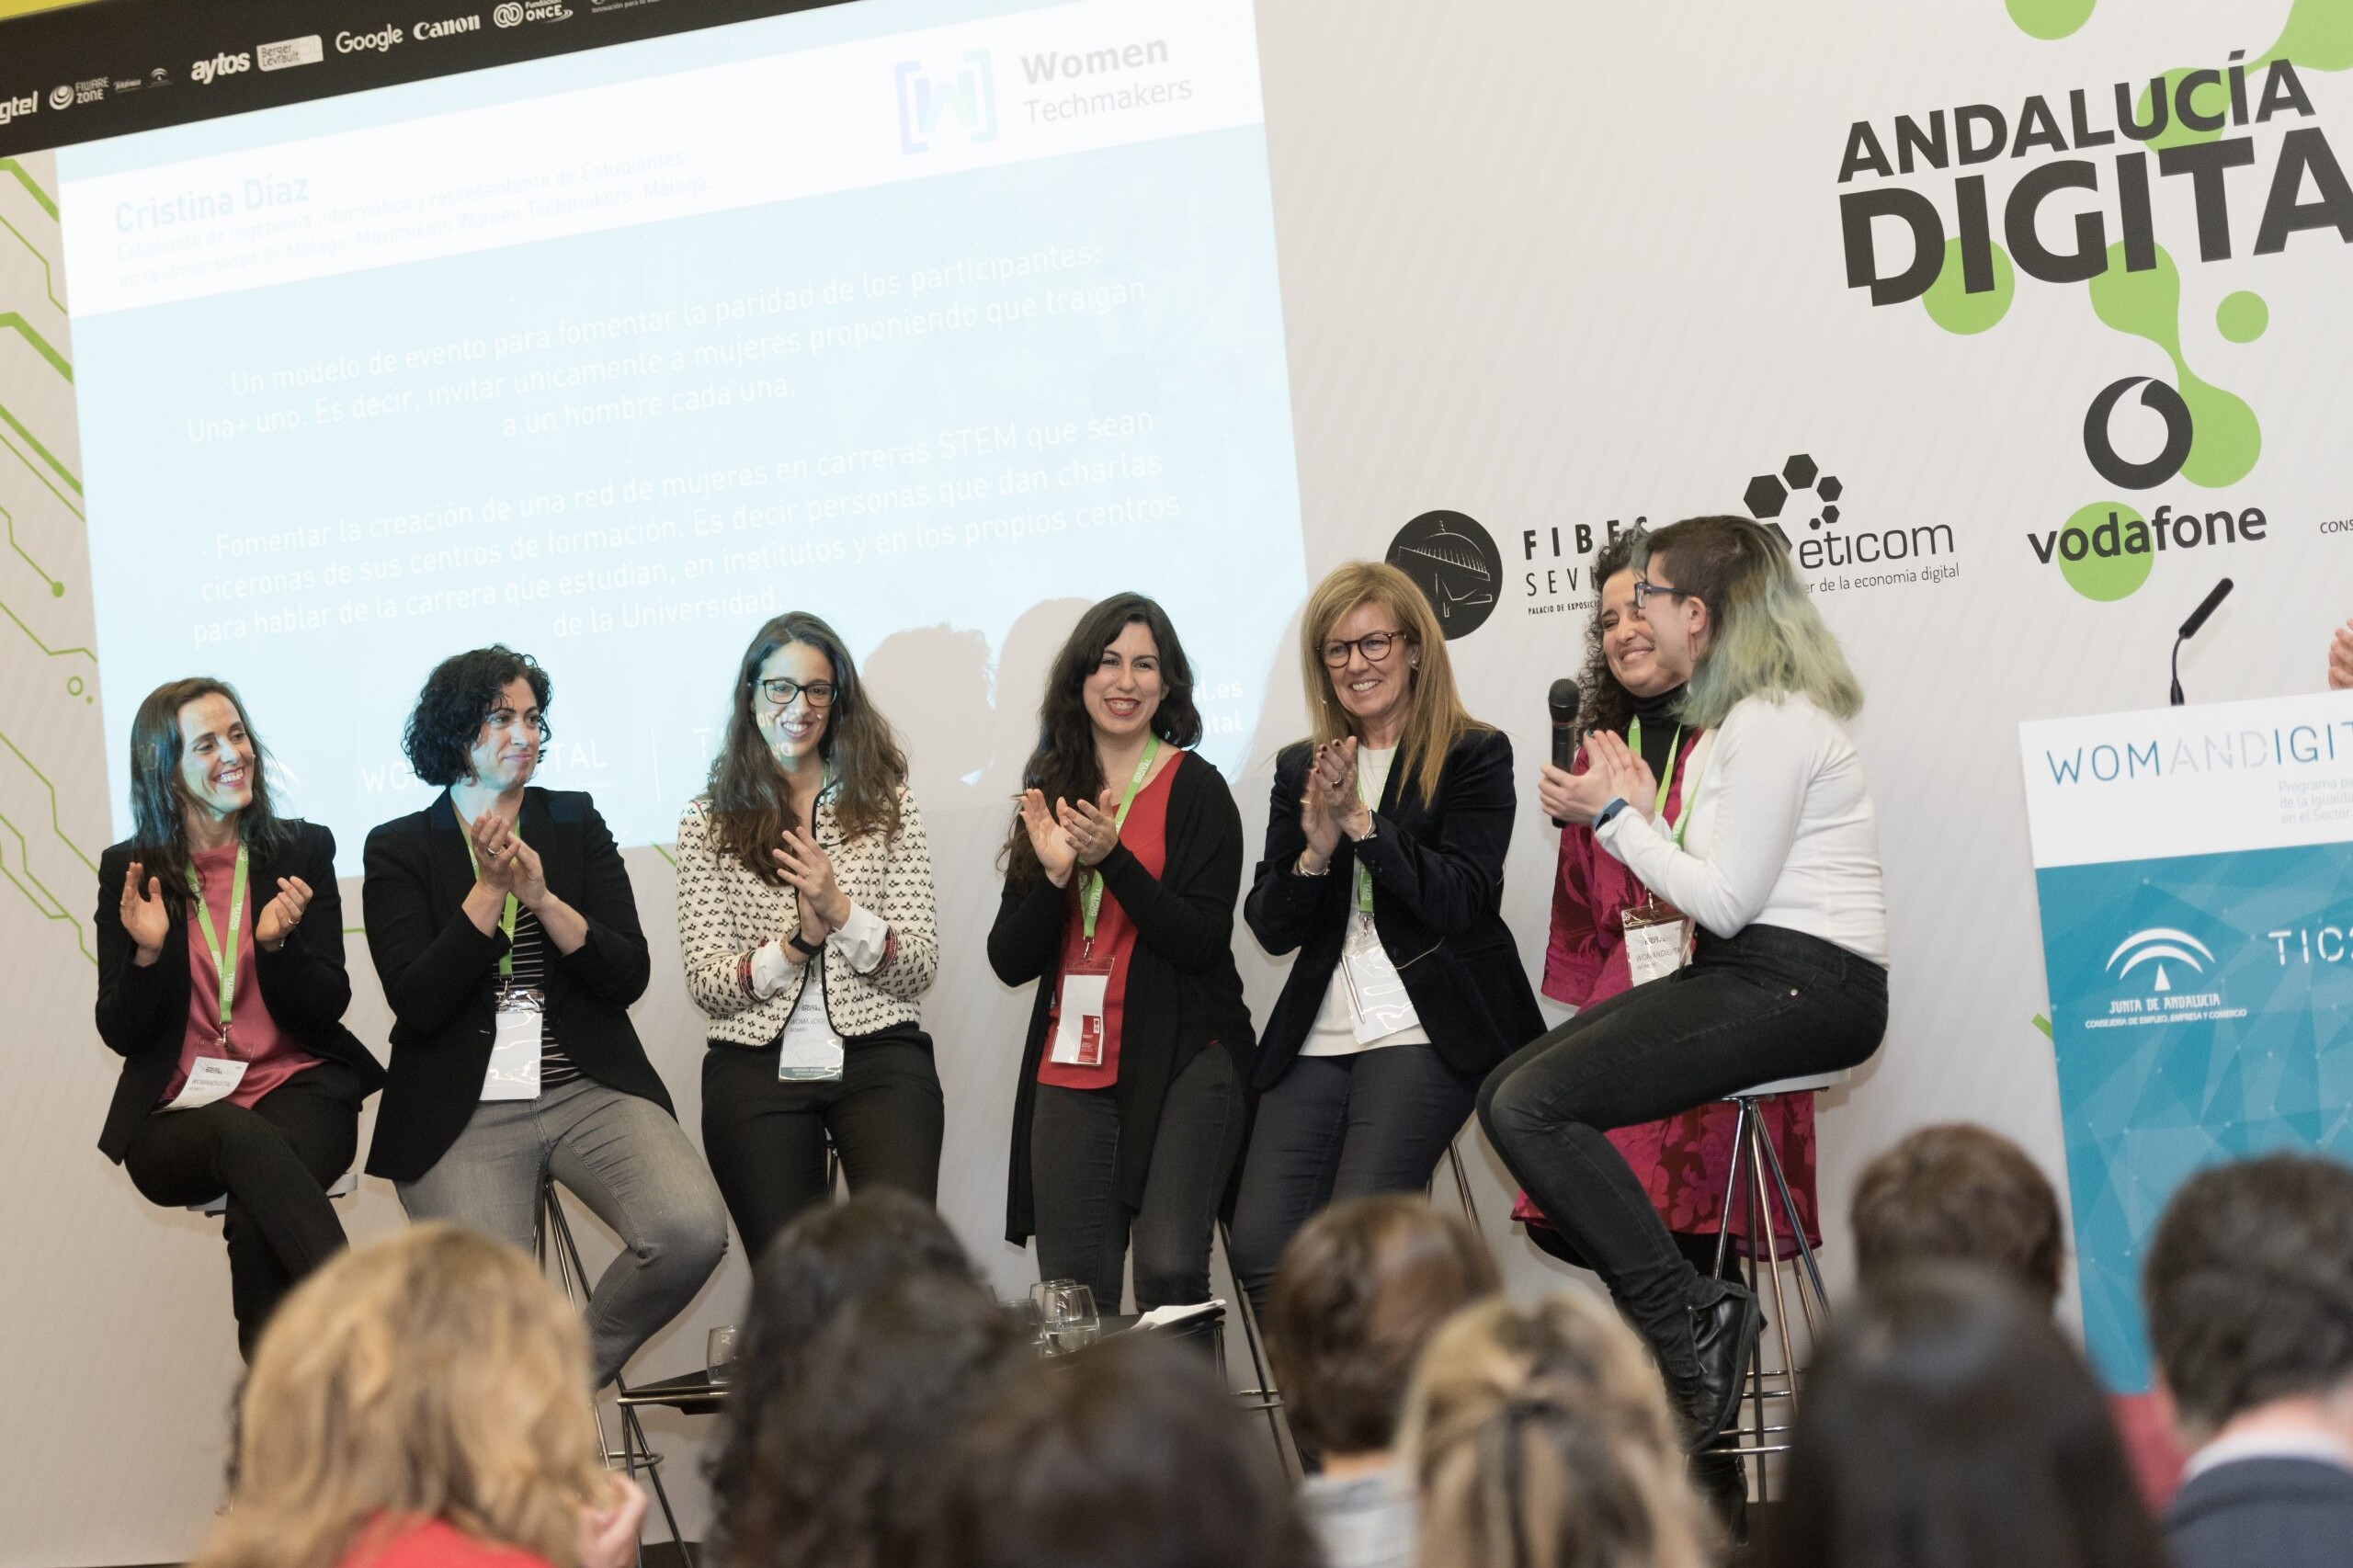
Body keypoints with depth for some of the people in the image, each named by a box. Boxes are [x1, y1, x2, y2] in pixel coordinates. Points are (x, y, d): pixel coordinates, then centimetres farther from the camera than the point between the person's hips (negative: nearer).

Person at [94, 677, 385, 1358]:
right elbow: (120, 1035, 5)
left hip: (300, 1089, 1)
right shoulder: (129, 871, 6)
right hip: (177, 1117, 0)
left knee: (257, 1226, -34)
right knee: (250, 1141, -37)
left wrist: (278, 943, -17)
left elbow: (325, 1009, 3)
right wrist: (147, 950, -14)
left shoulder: (302, 850, 7)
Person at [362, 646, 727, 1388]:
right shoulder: (399, 849, 6)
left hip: (589, 1091, 2)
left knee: (692, 1231, -24)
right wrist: (489, 888, -11)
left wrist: (543, 897, -11)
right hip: (463, 1113, -2)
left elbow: (629, 977, 3)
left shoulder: (575, 823, 12)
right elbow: (417, 1004, -6)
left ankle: (578, 1365, 2)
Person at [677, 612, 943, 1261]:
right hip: (756, 1070, 0)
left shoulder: (886, 805, 10)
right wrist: (795, 945, -14)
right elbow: (705, 982, 2)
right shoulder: (709, 821, 9)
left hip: (879, 1059, 0)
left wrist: (842, 912, -14)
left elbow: (922, 964, 3)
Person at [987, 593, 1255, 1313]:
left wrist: (1112, 857, -18)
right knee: (1072, 1290, 1)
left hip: (1181, 1063, -4)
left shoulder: (1195, 788, 0)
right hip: (1071, 1071, 4)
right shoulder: (1051, 793, 12)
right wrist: (1054, 874, -9)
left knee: (1170, 1274, -16)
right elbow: (1009, 960, 8)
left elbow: (1202, 942, -10)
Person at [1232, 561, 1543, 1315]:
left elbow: (1458, 900, -9)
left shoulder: (1475, 756, 3)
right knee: (1261, 1248, -13)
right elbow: (1270, 928, 10)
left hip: (1426, 1030, -4)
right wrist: (1316, 849, -10)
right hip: (1316, 1037, 5)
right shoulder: (1300, 768, 16)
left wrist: (1361, 821, -17)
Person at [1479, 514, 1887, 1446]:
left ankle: (1688, 1335, -13)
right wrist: (1639, 815, 7)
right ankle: (1692, 1311, -3)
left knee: (1533, 1107, -19)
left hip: (1802, 986, -11)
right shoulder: (1742, 715, 18)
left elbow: (1727, 900, -17)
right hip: (1743, 975, 11)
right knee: (1506, 1092, 3)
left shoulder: (1774, 721, -13)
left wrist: (1618, 816, -7)